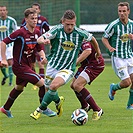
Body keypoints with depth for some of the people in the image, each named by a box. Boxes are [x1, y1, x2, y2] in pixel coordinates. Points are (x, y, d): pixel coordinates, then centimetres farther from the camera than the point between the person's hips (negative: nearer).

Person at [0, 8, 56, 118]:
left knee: (19, 87, 28)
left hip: (27, 65, 9)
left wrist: (43, 56, -11)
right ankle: (44, 109, 4)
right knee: (43, 83, -13)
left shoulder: (37, 32, 1)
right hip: (20, 66, -9)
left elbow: (39, 49, 10)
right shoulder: (21, 33, -21)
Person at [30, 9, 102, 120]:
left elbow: (92, 38, 11)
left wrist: (98, 51, 27)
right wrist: (43, 41, -47)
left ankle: (40, 110, -10)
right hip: (53, 65, 2)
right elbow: (39, 39, -22)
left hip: (67, 69, -2)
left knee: (54, 86, -27)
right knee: (48, 89, 15)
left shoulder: (80, 33, -11)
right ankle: (58, 101, 50)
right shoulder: (57, 30, -13)